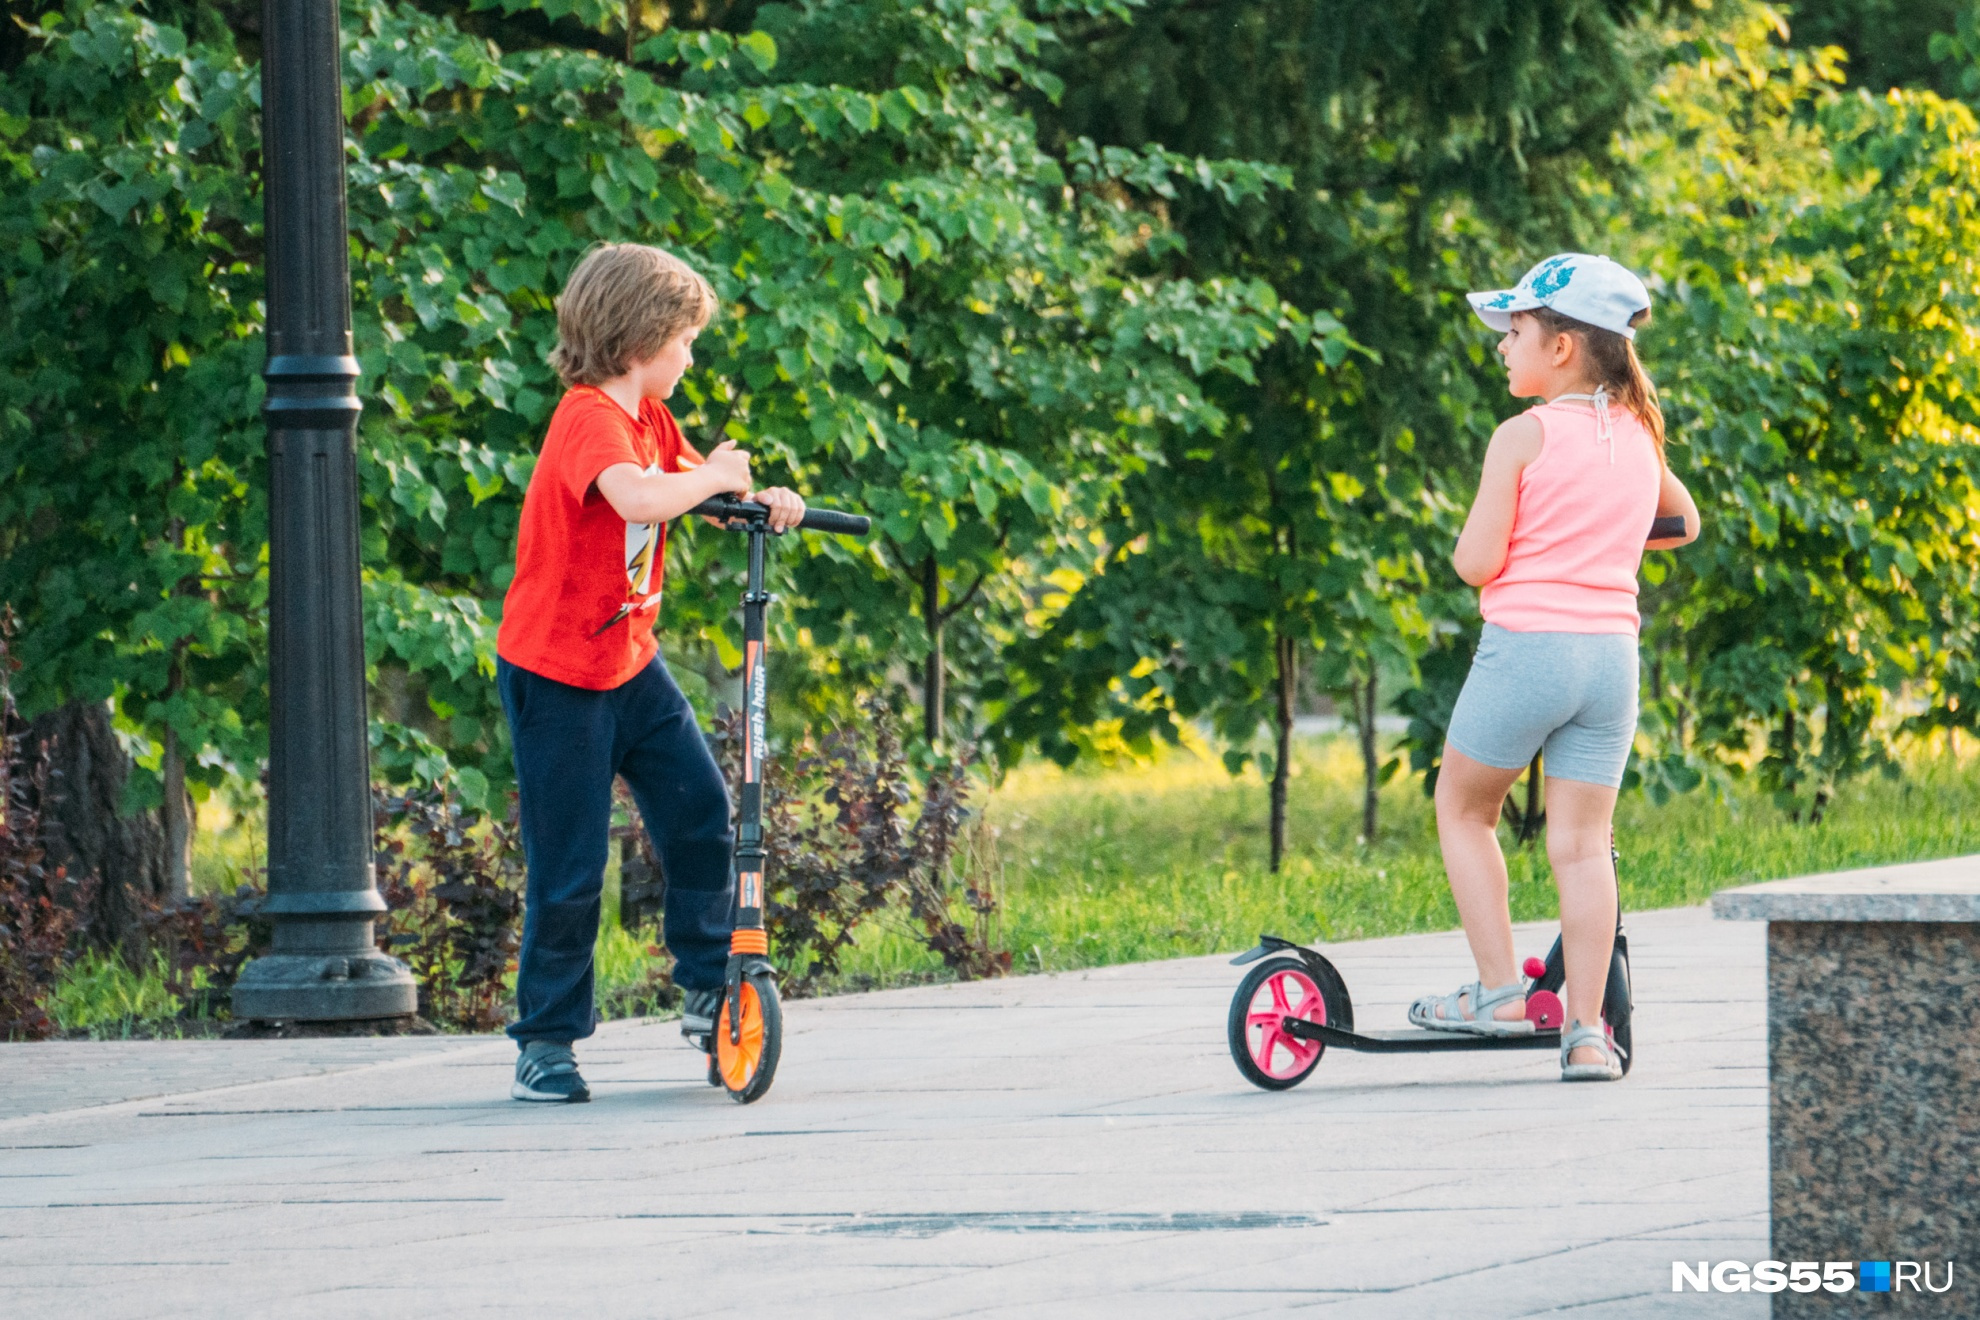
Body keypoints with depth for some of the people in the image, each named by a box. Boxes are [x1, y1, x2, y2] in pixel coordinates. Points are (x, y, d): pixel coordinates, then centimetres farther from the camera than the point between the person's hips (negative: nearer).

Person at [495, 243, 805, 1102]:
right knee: (569, 865, -3)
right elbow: (638, 497, -41)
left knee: (699, 808, 3)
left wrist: (761, 504, -9)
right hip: (556, 675, -8)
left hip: (630, 661, 8)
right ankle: (546, 1041, 7)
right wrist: (714, 476, -25)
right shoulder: (588, 419, -23)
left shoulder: (648, 418, 6)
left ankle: (709, 982, 19)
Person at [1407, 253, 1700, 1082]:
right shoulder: (1639, 437, 9)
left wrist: (1469, 541, 10)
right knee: (1580, 843, 6)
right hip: (1612, 653, 5)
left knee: (1463, 808, 16)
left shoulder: (1524, 438, -9)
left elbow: (1477, 563, -11)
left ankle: (1498, 992, 9)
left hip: (1526, 645, -5)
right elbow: (1683, 523, 28)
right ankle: (1587, 1032, 0)